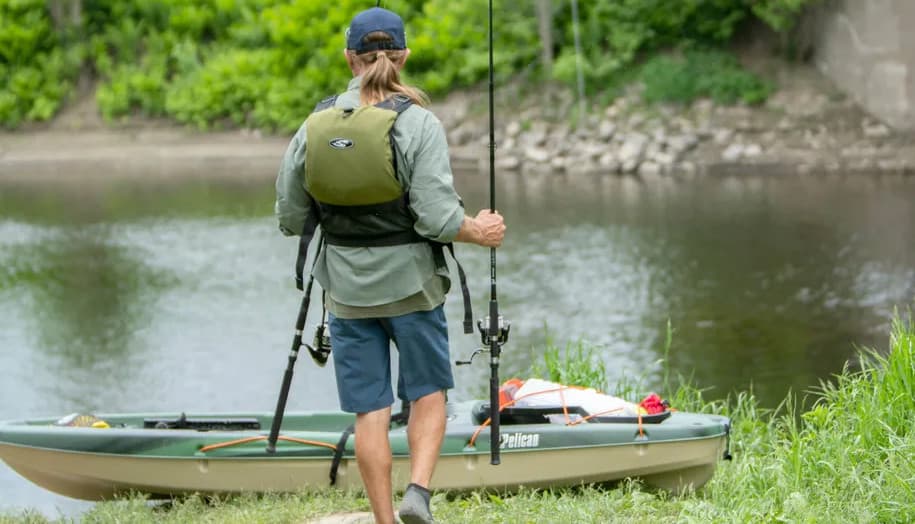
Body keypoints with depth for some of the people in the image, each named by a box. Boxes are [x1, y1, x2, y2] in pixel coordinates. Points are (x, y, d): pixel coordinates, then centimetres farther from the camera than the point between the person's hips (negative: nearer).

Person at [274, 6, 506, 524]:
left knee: (370, 409, 8)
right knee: (428, 392, 16)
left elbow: (291, 219, 2)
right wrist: (480, 232, 1)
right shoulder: (417, 123, -14)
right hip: (410, 284, -2)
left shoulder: (314, 127, -4)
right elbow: (437, 217, -18)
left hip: (347, 290, 2)